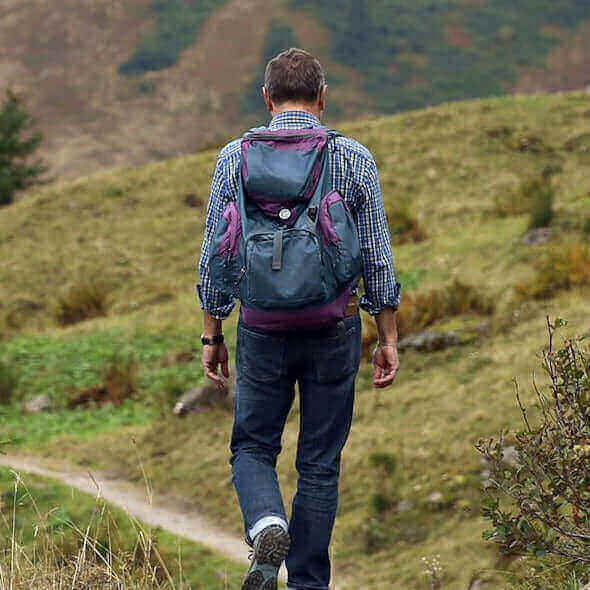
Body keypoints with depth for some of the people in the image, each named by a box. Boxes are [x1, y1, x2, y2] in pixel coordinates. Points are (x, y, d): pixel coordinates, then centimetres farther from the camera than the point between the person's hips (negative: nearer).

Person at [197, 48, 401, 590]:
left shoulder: (235, 158, -1)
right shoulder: (354, 158, -2)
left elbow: (214, 256, 1)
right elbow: (378, 258, 0)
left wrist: (212, 336, 10)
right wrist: (388, 338, 7)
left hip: (262, 328, 0)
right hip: (335, 328, 0)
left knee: (253, 448, 14)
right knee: (320, 463, 10)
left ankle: (268, 526, -15)